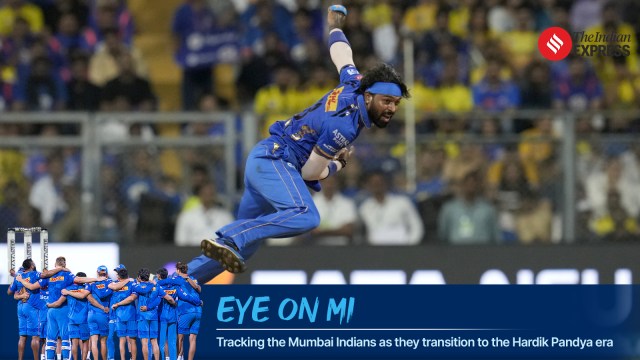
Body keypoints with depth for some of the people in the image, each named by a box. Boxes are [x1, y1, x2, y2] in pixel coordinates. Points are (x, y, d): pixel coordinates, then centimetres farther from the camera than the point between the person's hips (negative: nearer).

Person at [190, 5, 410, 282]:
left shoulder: (354, 84, 4)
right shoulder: (343, 127, -20)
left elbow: (341, 52, 25)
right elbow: (310, 172, -12)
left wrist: (335, 27, 48)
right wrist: (340, 164, 10)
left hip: (261, 159, 10)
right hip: (274, 159, -10)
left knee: (244, 241, 12)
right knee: (306, 216, -35)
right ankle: (230, 240, -41)